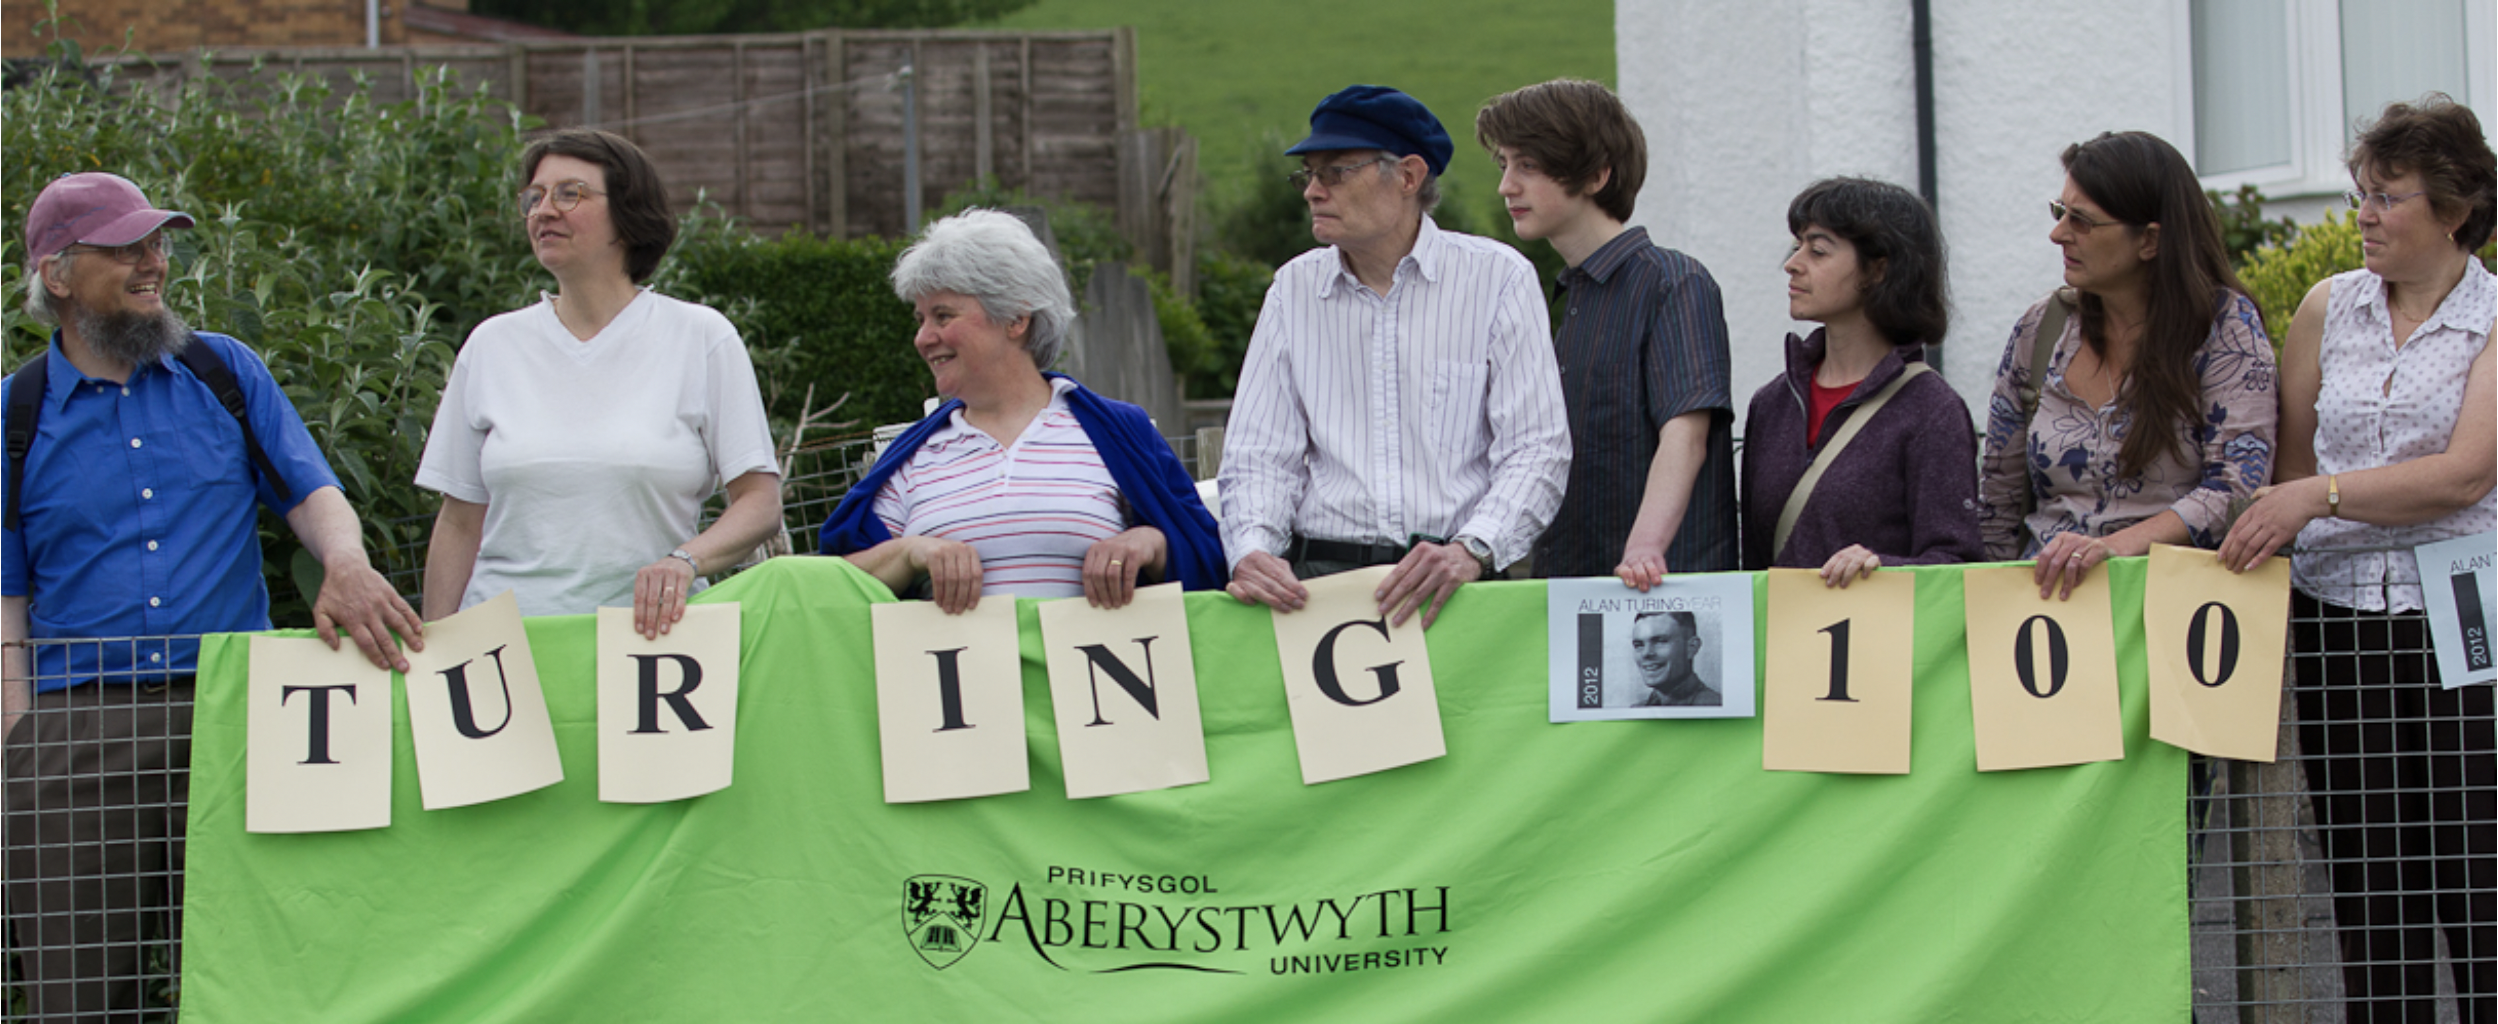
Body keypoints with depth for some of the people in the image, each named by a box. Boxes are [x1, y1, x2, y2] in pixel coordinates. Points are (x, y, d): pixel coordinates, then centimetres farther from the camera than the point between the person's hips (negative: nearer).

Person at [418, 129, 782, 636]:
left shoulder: (701, 338, 6)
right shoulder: (492, 346, 13)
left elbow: (760, 503, 2)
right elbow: (459, 525, 14)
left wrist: (684, 561, -16)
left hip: (648, 630, -2)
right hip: (506, 638, 2)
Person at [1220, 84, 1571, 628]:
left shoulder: (1498, 277, 5)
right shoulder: (1294, 289, 15)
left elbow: (1536, 451, -1)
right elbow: (1260, 455, 11)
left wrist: (1470, 552, -18)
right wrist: (1252, 550, -10)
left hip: (1457, 586, -2)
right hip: (1318, 576, 2)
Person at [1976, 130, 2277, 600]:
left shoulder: (2224, 325, 0)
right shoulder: (2041, 330, 12)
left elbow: (2239, 487, -10)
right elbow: (1998, 506, 17)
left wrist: (2115, 545, -22)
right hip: (2045, 597, 3)